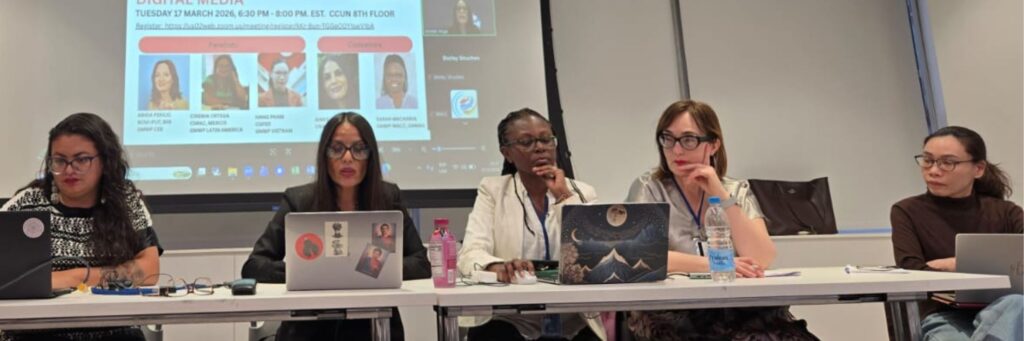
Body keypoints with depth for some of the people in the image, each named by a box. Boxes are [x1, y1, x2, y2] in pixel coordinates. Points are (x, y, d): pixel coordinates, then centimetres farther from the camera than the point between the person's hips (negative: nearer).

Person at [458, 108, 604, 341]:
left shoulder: (582, 192, 10)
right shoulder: (492, 190, 5)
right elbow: (470, 254, -9)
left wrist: (565, 197, -7)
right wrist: (499, 267, -31)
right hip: (512, 322, -2)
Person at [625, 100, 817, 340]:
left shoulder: (738, 191, 10)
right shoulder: (648, 188, 1)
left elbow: (762, 260, -5)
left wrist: (721, 195, -10)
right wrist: (711, 264, -20)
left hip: (736, 311, 3)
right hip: (669, 313, -3)